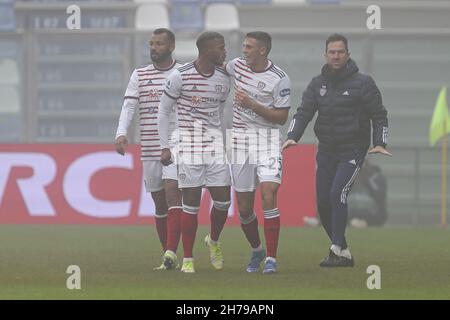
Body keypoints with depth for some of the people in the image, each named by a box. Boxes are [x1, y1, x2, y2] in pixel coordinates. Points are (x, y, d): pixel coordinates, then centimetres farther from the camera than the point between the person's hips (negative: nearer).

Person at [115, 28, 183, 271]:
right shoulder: (139, 76, 9)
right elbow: (128, 106, -1)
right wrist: (121, 133, -16)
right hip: (150, 149, 3)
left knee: (172, 192, -18)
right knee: (159, 203, 8)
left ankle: (171, 255, -25)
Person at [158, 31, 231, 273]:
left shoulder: (223, 79, 7)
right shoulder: (180, 76, -8)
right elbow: (163, 112, 1)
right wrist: (165, 147, -1)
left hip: (215, 145, 4)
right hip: (188, 144, -4)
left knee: (223, 200, -1)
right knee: (191, 202, -3)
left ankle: (214, 241, 28)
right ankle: (187, 259, 7)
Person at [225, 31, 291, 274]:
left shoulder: (279, 79, -11)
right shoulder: (237, 65, 4)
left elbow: (281, 117, -9)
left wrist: (252, 104, -18)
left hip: (267, 139, -4)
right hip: (241, 140, 4)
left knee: (268, 197, -19)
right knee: (244, 208, 6)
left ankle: (271, 258, -15)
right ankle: (256, 250, 31)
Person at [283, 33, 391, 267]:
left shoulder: (362, 83, -4)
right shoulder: (318, 84, 8)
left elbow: (379, 115, 0)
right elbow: (304, 112, 2)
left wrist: (380, 143, -13)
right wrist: (292, 136, -15)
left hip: (352, 150, -5)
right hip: (326, 151, 5)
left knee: (337, 193, -23)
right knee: (323, 203, 2)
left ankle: (336, 250, -22)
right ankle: (344, 254, 15)